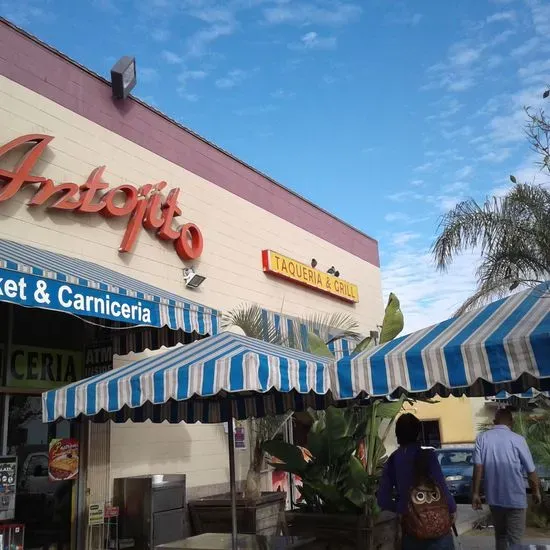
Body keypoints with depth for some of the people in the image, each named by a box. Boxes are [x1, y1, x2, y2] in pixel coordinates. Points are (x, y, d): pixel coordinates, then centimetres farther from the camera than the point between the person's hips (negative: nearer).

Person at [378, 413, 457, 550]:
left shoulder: (392, 461, -1)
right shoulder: (427, 455, -12)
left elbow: (383, 500, 0)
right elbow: (441, 487, -14)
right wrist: (452, 508, 3)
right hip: (436, 521, -3)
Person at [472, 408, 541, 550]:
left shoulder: (482, 438, -2)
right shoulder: (517, 440, -10)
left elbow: (478, 467, -7)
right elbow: (531, 471, -3)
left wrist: (476, 493, 0)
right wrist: (536, 491, 13)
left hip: (494, 497, 3)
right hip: (515, 498, -3)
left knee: (500, 535, 20)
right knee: (515, 538, 5)